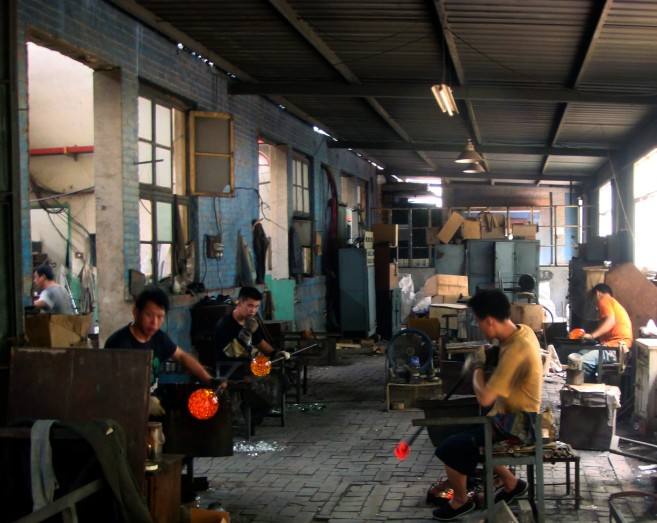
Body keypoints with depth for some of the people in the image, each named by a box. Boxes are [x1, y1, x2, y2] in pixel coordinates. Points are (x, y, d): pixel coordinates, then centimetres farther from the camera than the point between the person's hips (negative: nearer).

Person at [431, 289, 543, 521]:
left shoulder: (515, 351, -32)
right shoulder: (523, 331, -2)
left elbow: (484, 398, -30)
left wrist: (478, 365, -15)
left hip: (514, 425, -10)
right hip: (517, 417, 10)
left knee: (449, 449, -8)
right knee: (467, 433, 26)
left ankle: (461, 501, 16)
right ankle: (511, 483, 30)